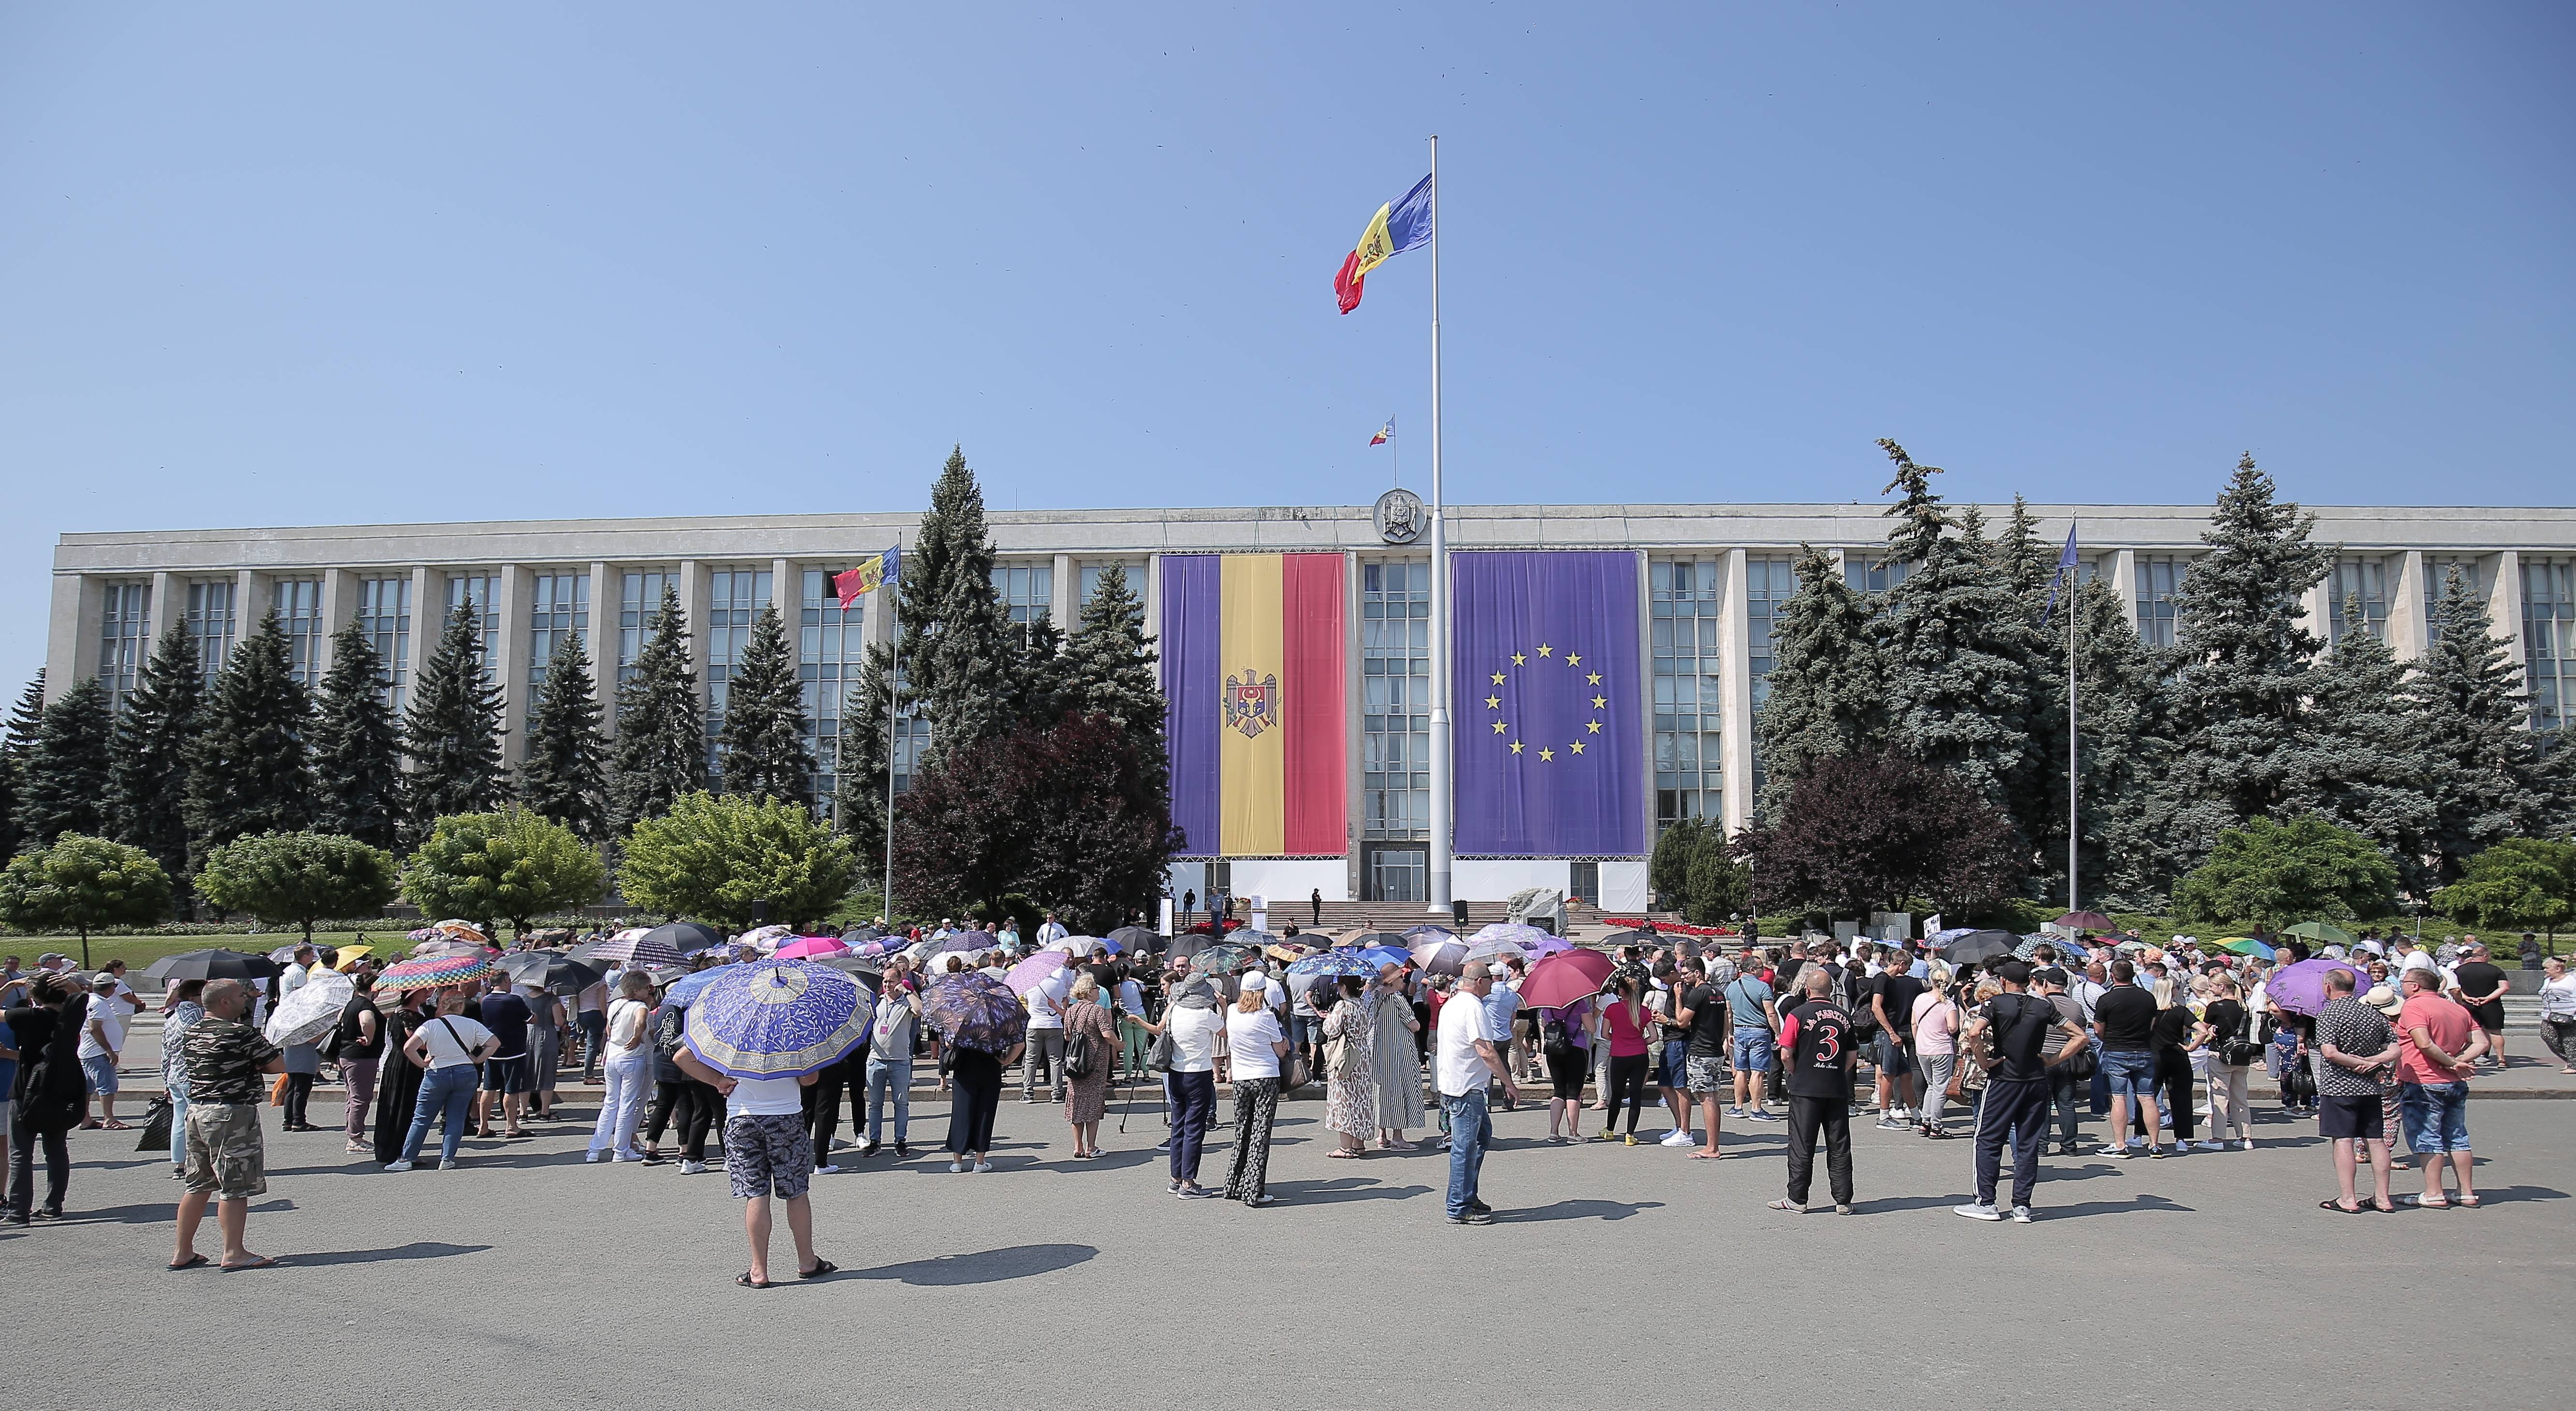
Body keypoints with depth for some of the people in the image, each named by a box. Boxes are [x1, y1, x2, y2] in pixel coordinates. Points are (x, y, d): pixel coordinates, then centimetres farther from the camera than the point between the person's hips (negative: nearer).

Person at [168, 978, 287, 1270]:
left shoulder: (191, 1034, 10)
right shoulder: (240, 1033, -15)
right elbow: (279, 1065, -11)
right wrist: (255, 1064, 9)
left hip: (196, 1111, 8)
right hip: (232, 1114, -8)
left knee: (198, 1186, 15)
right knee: (236, 1188, -2)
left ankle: (183, 1252, 19)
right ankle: (234, 1253, 0)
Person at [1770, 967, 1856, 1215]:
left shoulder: (1798, 1014, -7)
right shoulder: (1844, 1016, 6)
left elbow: (1786, 1055, -10)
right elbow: (1852, 1057, 9)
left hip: (1806, 1089, -3)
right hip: (1838, 1090, 3)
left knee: (1802, 1147, 3)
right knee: (1839, 1147, 8)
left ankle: (1797, 1199, 6)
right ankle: (1843, 1201, 11)